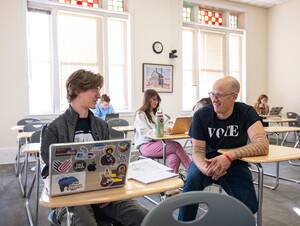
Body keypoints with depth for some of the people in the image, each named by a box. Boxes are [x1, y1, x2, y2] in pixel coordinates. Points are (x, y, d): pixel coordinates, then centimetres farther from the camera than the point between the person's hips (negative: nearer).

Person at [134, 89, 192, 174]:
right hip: (145, 145, -6)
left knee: (174, 157, -29)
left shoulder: (156, 113, 25)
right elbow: (144, 132, -12)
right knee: (177, 146, -26)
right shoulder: (140, 114, 0)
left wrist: (168, 127, -1)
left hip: (157, 142, 7)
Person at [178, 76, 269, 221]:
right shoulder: (201, 115, -11)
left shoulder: (246, 112, -13)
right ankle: (184, 222, -8)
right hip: (207, 162, 0)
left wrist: (230, 156, -40)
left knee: (249, 206, -23)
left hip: (234, 164, 0)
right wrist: (205, 167, -36)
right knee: (192, 180, -32)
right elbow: (198, 150, -12)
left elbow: (263, 145, -25)